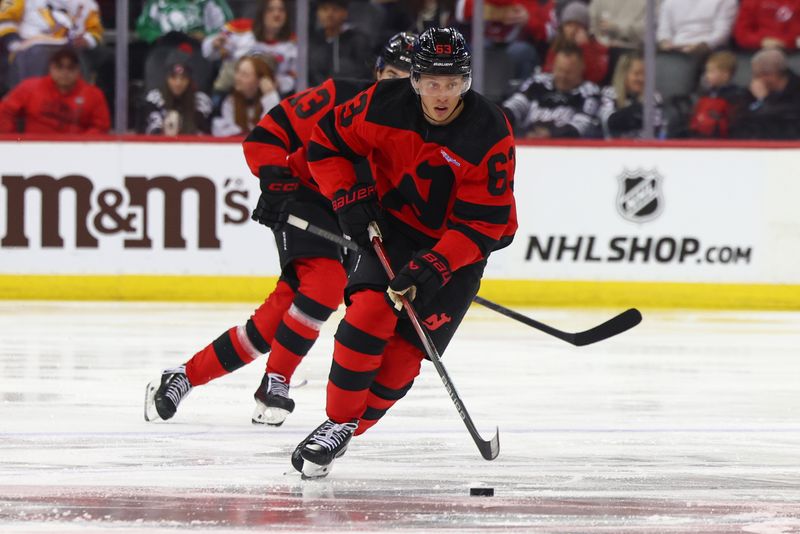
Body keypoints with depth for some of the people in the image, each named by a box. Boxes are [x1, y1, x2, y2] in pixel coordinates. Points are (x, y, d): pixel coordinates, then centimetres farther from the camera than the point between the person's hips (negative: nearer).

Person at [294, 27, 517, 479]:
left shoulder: (491, 135, -24)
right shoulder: (386, 105, -18)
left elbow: (480, 224, -22)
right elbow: (327, 142, -1)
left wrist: (435, 266, -32)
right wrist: (348, 198, -13)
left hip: (459, 248, -1)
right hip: (393, 226, 2)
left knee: (405, 350, -9)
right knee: (369, 312, -21)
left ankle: (349, 429, 7)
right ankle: (337, 421, -9)